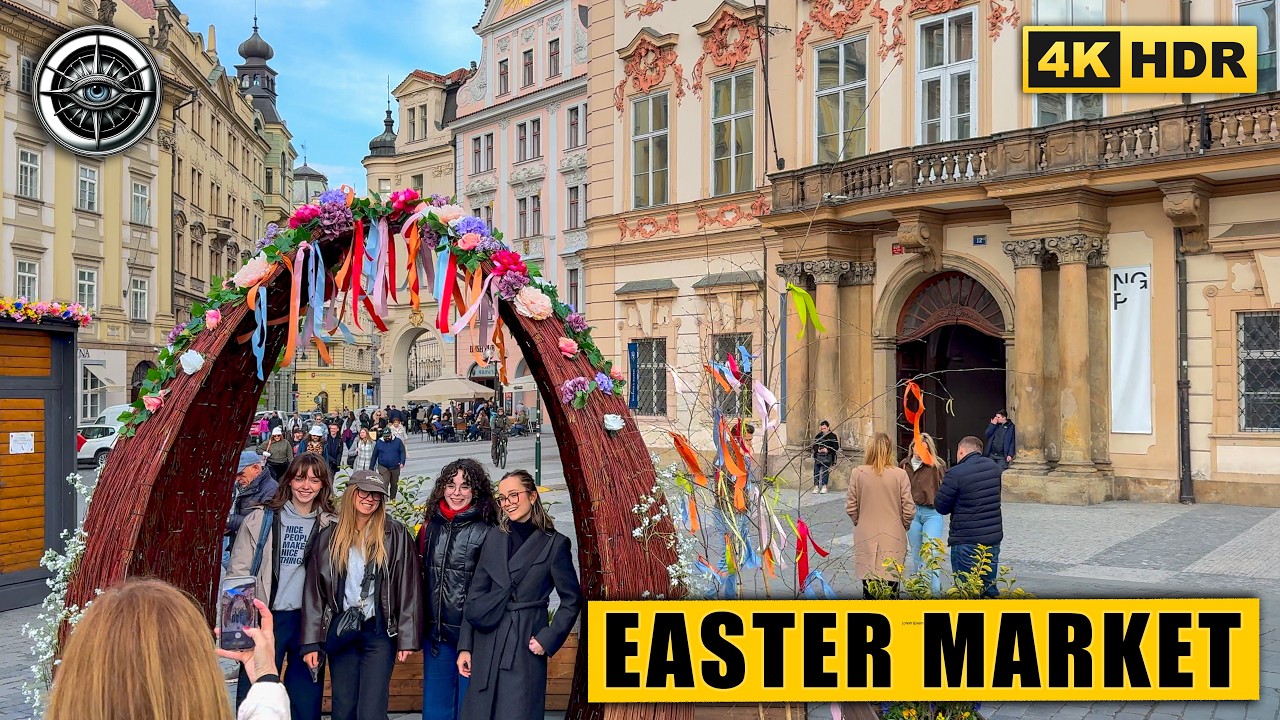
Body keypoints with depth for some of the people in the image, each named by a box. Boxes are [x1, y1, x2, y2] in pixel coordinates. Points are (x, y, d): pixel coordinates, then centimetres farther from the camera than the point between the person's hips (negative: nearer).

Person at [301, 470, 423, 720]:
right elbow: (314, 591, 6)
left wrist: (407, 638, -7)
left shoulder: (395, 535, -2)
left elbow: (409, 588, -3)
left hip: (379, 632, -3)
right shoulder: (329, 537, 6)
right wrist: (311, 642, 1)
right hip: (340, 631, 3)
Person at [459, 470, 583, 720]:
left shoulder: (554, 543, -3)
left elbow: (572, 599, 2)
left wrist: (548, 639, -7)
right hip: (486, 646, 4)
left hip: (526, 646, -4)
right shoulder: (493, 538, 8)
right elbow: (475, 594, 9)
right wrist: (465, 646, 4)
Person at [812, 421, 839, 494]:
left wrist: (827, 450, -15)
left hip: (827, 457, -3)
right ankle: (816, 486, 2)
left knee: (825, 471, -8)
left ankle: (824, 486, -1)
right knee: (816, 471, -4)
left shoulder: (833, 436, 2)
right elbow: (814, 445, 13)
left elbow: (836, 447, -3)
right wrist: (818, 450, -8)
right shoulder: (818, 436, 14)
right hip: (818, 456, 3)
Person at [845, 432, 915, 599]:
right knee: (891, 586, 5)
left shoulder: (858, 473, -7)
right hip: (893, 539, -1)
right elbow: (908, 509, -5)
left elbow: (851, 507, -1)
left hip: (866, 538, 1)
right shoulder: (900, 474, -9)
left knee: (868, 586, 8)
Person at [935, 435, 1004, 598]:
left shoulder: (956, 474, -17)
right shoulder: (993, 467, 5)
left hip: (967, 542, -6)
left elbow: (941, 507, -11)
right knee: (989, 586, 16)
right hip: (993, 538, 6)